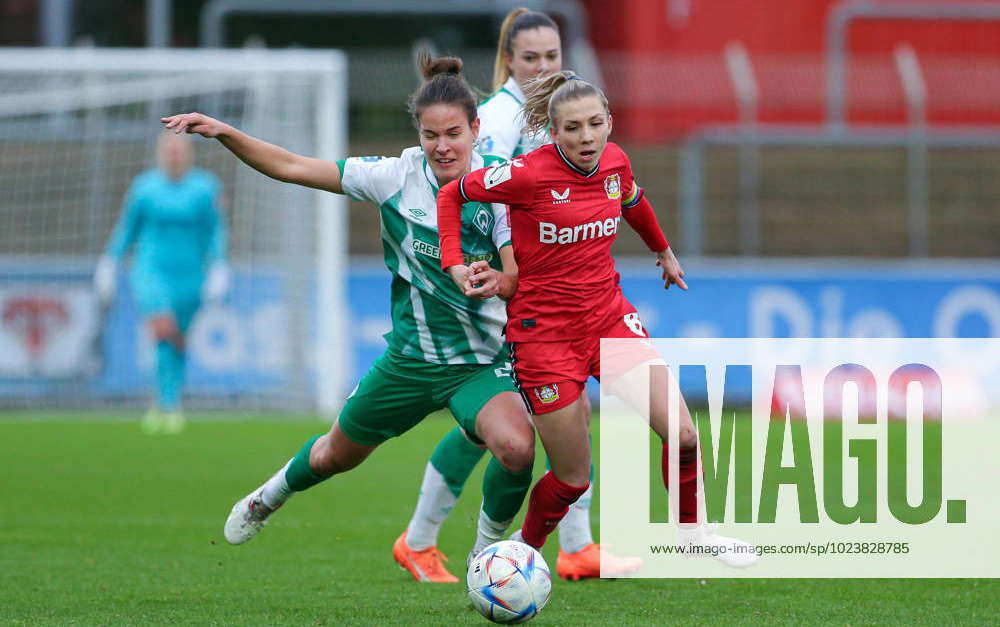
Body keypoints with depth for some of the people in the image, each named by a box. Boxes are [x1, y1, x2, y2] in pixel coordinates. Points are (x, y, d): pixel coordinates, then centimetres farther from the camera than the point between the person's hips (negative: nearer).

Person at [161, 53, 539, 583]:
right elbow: (292, 168, -8)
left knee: (516, 445, -31)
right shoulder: (397, 177, -10)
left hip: (481, 361, -2)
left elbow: (521, 278, -20)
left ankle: (486, 553, -4)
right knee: (337, 454, 21)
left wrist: (496, 282, -42)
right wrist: (223, 133, -18)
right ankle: (272, 496, 58)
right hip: (410, 356, 2)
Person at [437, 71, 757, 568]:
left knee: (682, 434, -8)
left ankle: (694, 533, 16)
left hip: (609, 314, 5)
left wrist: (663, 251, 39)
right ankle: (523, 550, 28)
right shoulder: (529, 174, -19)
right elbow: (451, 194, -5)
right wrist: (455, 266, -15)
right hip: (543, 329, -5)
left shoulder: (615, 161, -2)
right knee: (573, 479, -1)